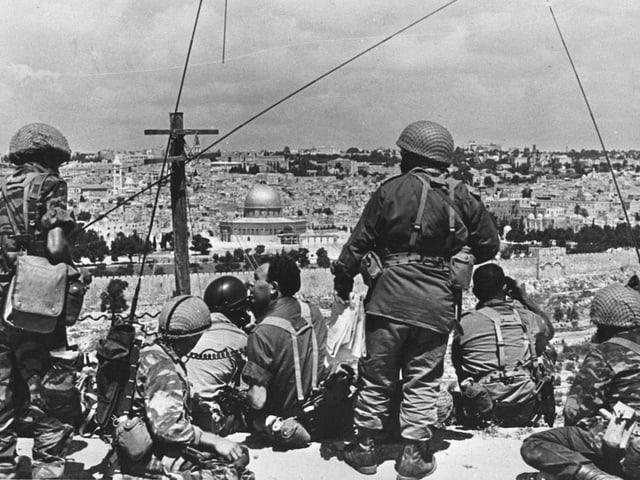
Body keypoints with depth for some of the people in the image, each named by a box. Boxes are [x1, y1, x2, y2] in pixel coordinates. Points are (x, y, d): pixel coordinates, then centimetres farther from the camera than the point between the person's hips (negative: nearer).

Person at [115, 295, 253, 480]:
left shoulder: (153, 353, 9)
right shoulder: (163, 369, -21)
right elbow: (167, 426, -29)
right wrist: (215, 441, -24)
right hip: (153, 456, -10)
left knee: (239, 454, 5)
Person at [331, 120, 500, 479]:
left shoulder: (390, 190, -3)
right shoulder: (462, 197, 4)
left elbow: (360, 240, -2)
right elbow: (489, 245, 11)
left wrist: (343, 278, 10)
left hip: (390, 299, -1)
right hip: (437, 303, 1)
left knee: (377, 376, 11)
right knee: (423, 382, 11)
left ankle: (365, 448, 21)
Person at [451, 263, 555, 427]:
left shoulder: (465, 323, -6)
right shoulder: (527, 318, 0)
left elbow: (458, 367, 6)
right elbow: (549, 329, 24)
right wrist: (522, 297, 27)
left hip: (480, 415, -1)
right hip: (523, 413, 1)